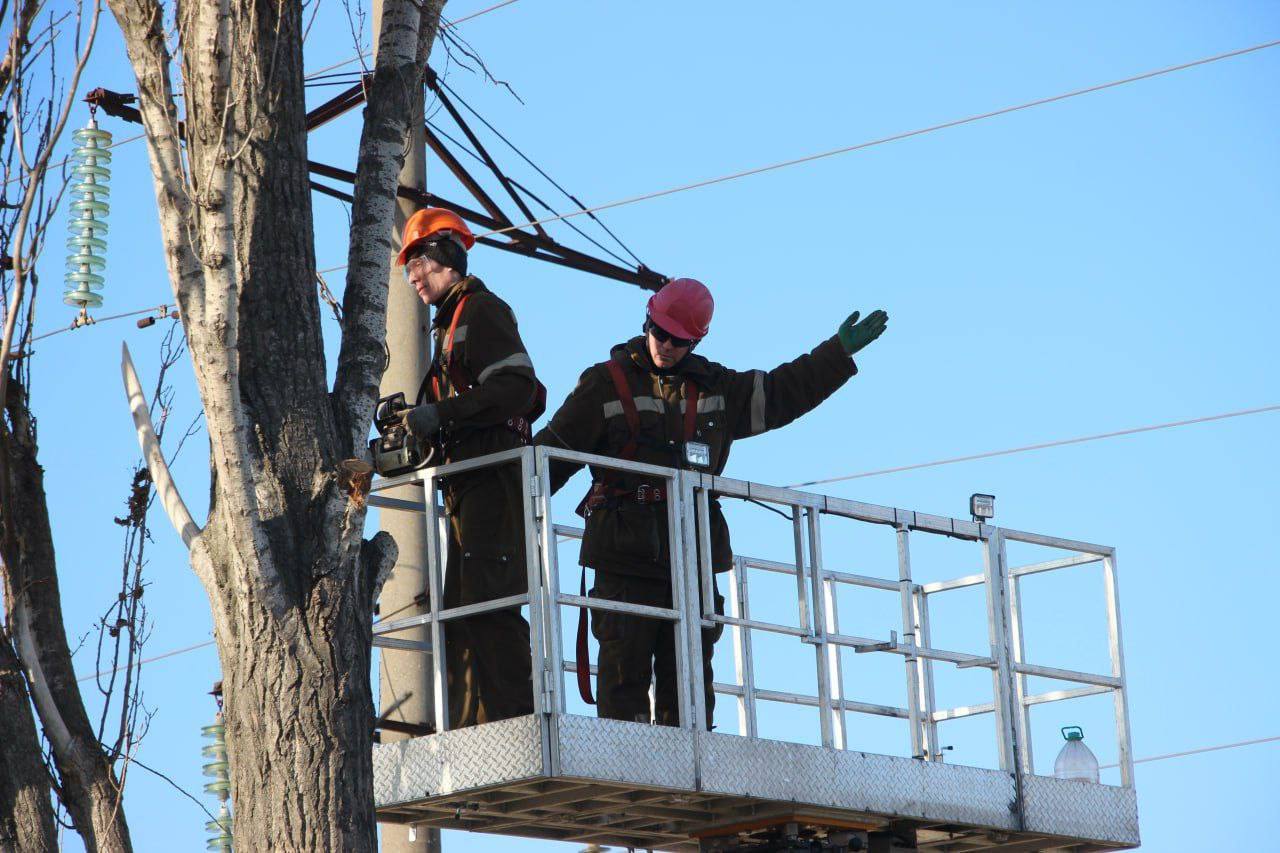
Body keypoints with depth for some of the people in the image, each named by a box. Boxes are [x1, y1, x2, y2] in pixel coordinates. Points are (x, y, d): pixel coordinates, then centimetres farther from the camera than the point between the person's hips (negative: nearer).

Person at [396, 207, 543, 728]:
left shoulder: (481, 310, -3)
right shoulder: (449, 324, 26)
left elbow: (516, 391, -16)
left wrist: (438, 415, -18)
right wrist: (417, 430, 16)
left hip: (491, 479, -10)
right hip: (466, 485, 10)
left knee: (489, 602, -16)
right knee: (459, 607, 6)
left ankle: (513, 718, -19)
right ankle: (470, 726, 5)